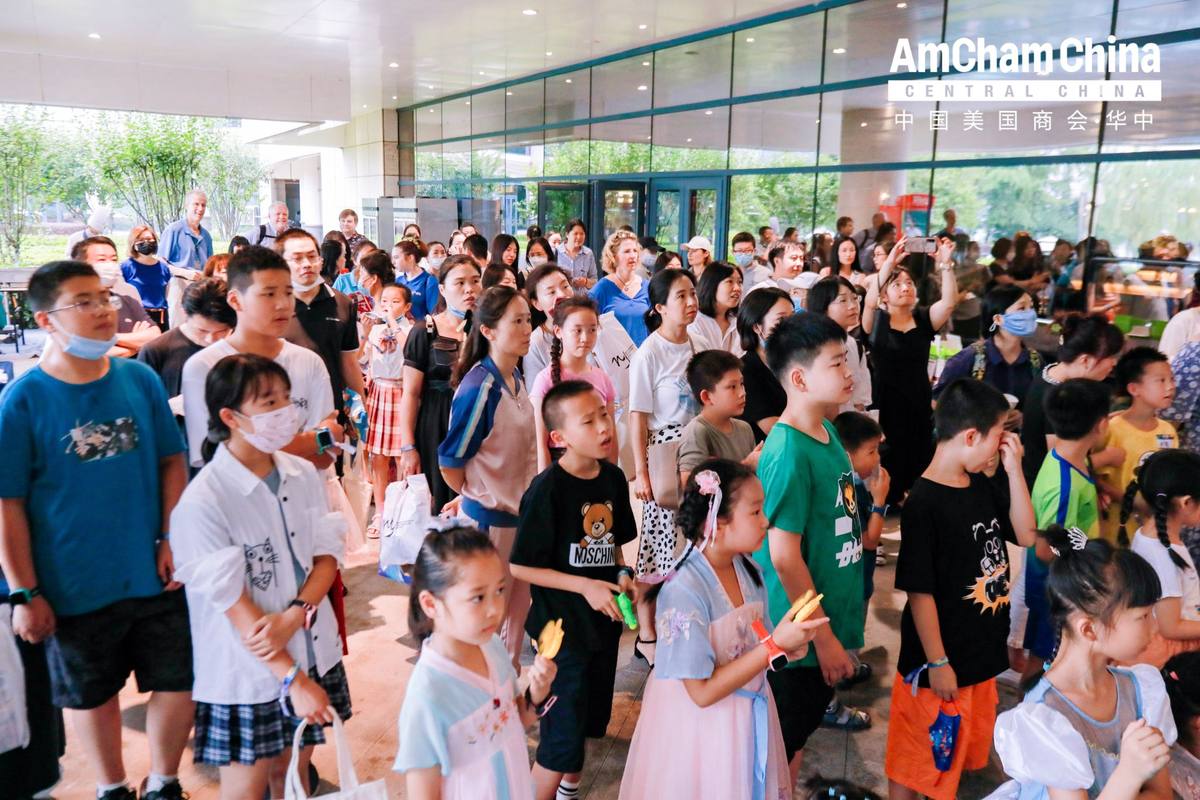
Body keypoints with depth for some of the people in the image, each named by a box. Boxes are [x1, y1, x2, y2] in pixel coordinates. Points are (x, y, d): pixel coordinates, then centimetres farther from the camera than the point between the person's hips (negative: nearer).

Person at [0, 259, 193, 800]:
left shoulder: (141, 379, -5)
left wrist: (173, 539, -6)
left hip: (156, 575, 2)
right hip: (74, 587, -2)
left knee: (179, 683, 11)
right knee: (90, 694, 18)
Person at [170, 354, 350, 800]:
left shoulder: (304, 475, -2)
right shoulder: (203, 501, -19)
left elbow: (328, 554, 0)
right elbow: (232, 601, -18)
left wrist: (295, 616, -19)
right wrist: (292, 678, -17)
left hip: (314, 653, 5)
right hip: (247, 670, -4)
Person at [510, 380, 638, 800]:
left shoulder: (613, 477, -2)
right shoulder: (547, 489, -22)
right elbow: (520, 566, -19)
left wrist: (623, 574, -7)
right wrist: (585, 586, -23)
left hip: (604, 620, 7)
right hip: (562, 624, -7)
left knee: (591, 718, 24)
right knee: (563, 732, 4)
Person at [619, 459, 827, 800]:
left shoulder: (749, 570, -4)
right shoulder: (685, 591, -27)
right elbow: (702, 692, -25)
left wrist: (788, 646, -12)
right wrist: (775, 646, -26)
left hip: (749, 717, 7)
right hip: (700, 727, -7)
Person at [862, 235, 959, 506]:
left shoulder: (924, 319, 6)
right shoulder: (876, 320, -1)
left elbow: (949, 301, -10)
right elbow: (869, 301, -21)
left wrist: (945, 264, -20)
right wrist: (889, 263, -27)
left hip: (919, 403, 3)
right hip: (885, 405, -3)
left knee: (919, 466, 8)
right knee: (889, 467, 0)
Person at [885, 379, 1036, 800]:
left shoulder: (982, 485, 1)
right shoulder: (924, 504, -24)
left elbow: (1026, 535, 7)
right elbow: (919, 592, -21)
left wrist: (1014, 467, -2)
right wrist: (937, 663, -17)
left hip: (983, 650, 8)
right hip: (941, 660, -8)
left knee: (964, 751, 25)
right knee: (916, 760, 10)